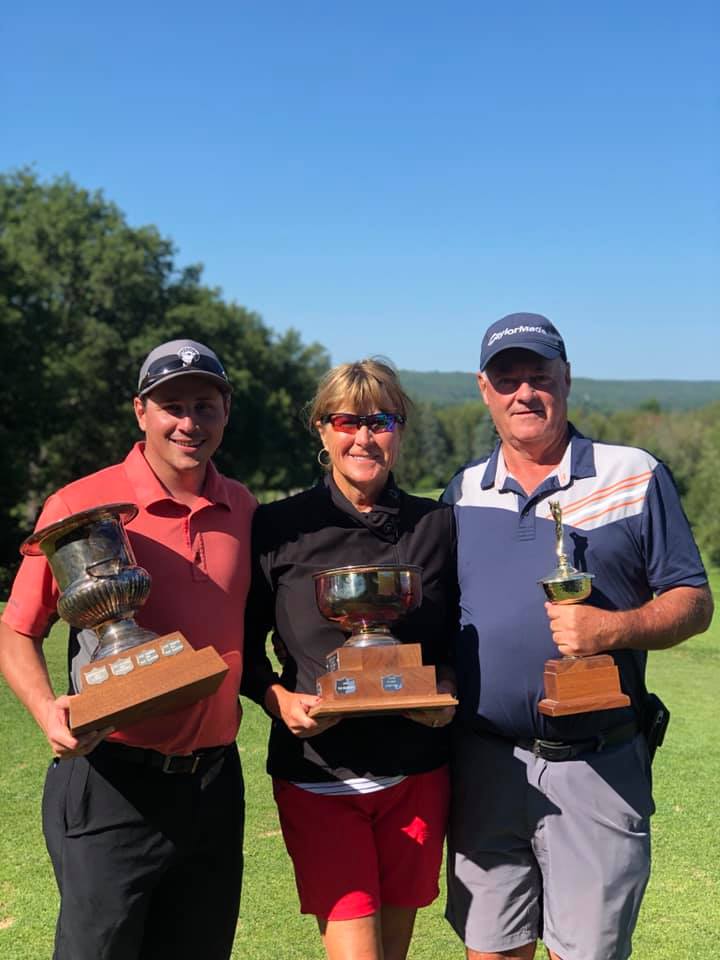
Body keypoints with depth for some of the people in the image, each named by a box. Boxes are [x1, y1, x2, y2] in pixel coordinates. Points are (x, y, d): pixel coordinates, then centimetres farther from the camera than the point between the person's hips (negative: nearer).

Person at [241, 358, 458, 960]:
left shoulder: (436, 527, 4)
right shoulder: (279, 528, -2)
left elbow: (460, 641, 12)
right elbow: (245, 646, 4)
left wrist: (448, 689, -7)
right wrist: (279, 699, -14)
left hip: (416, 772, 3)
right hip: (318, 774, -2)